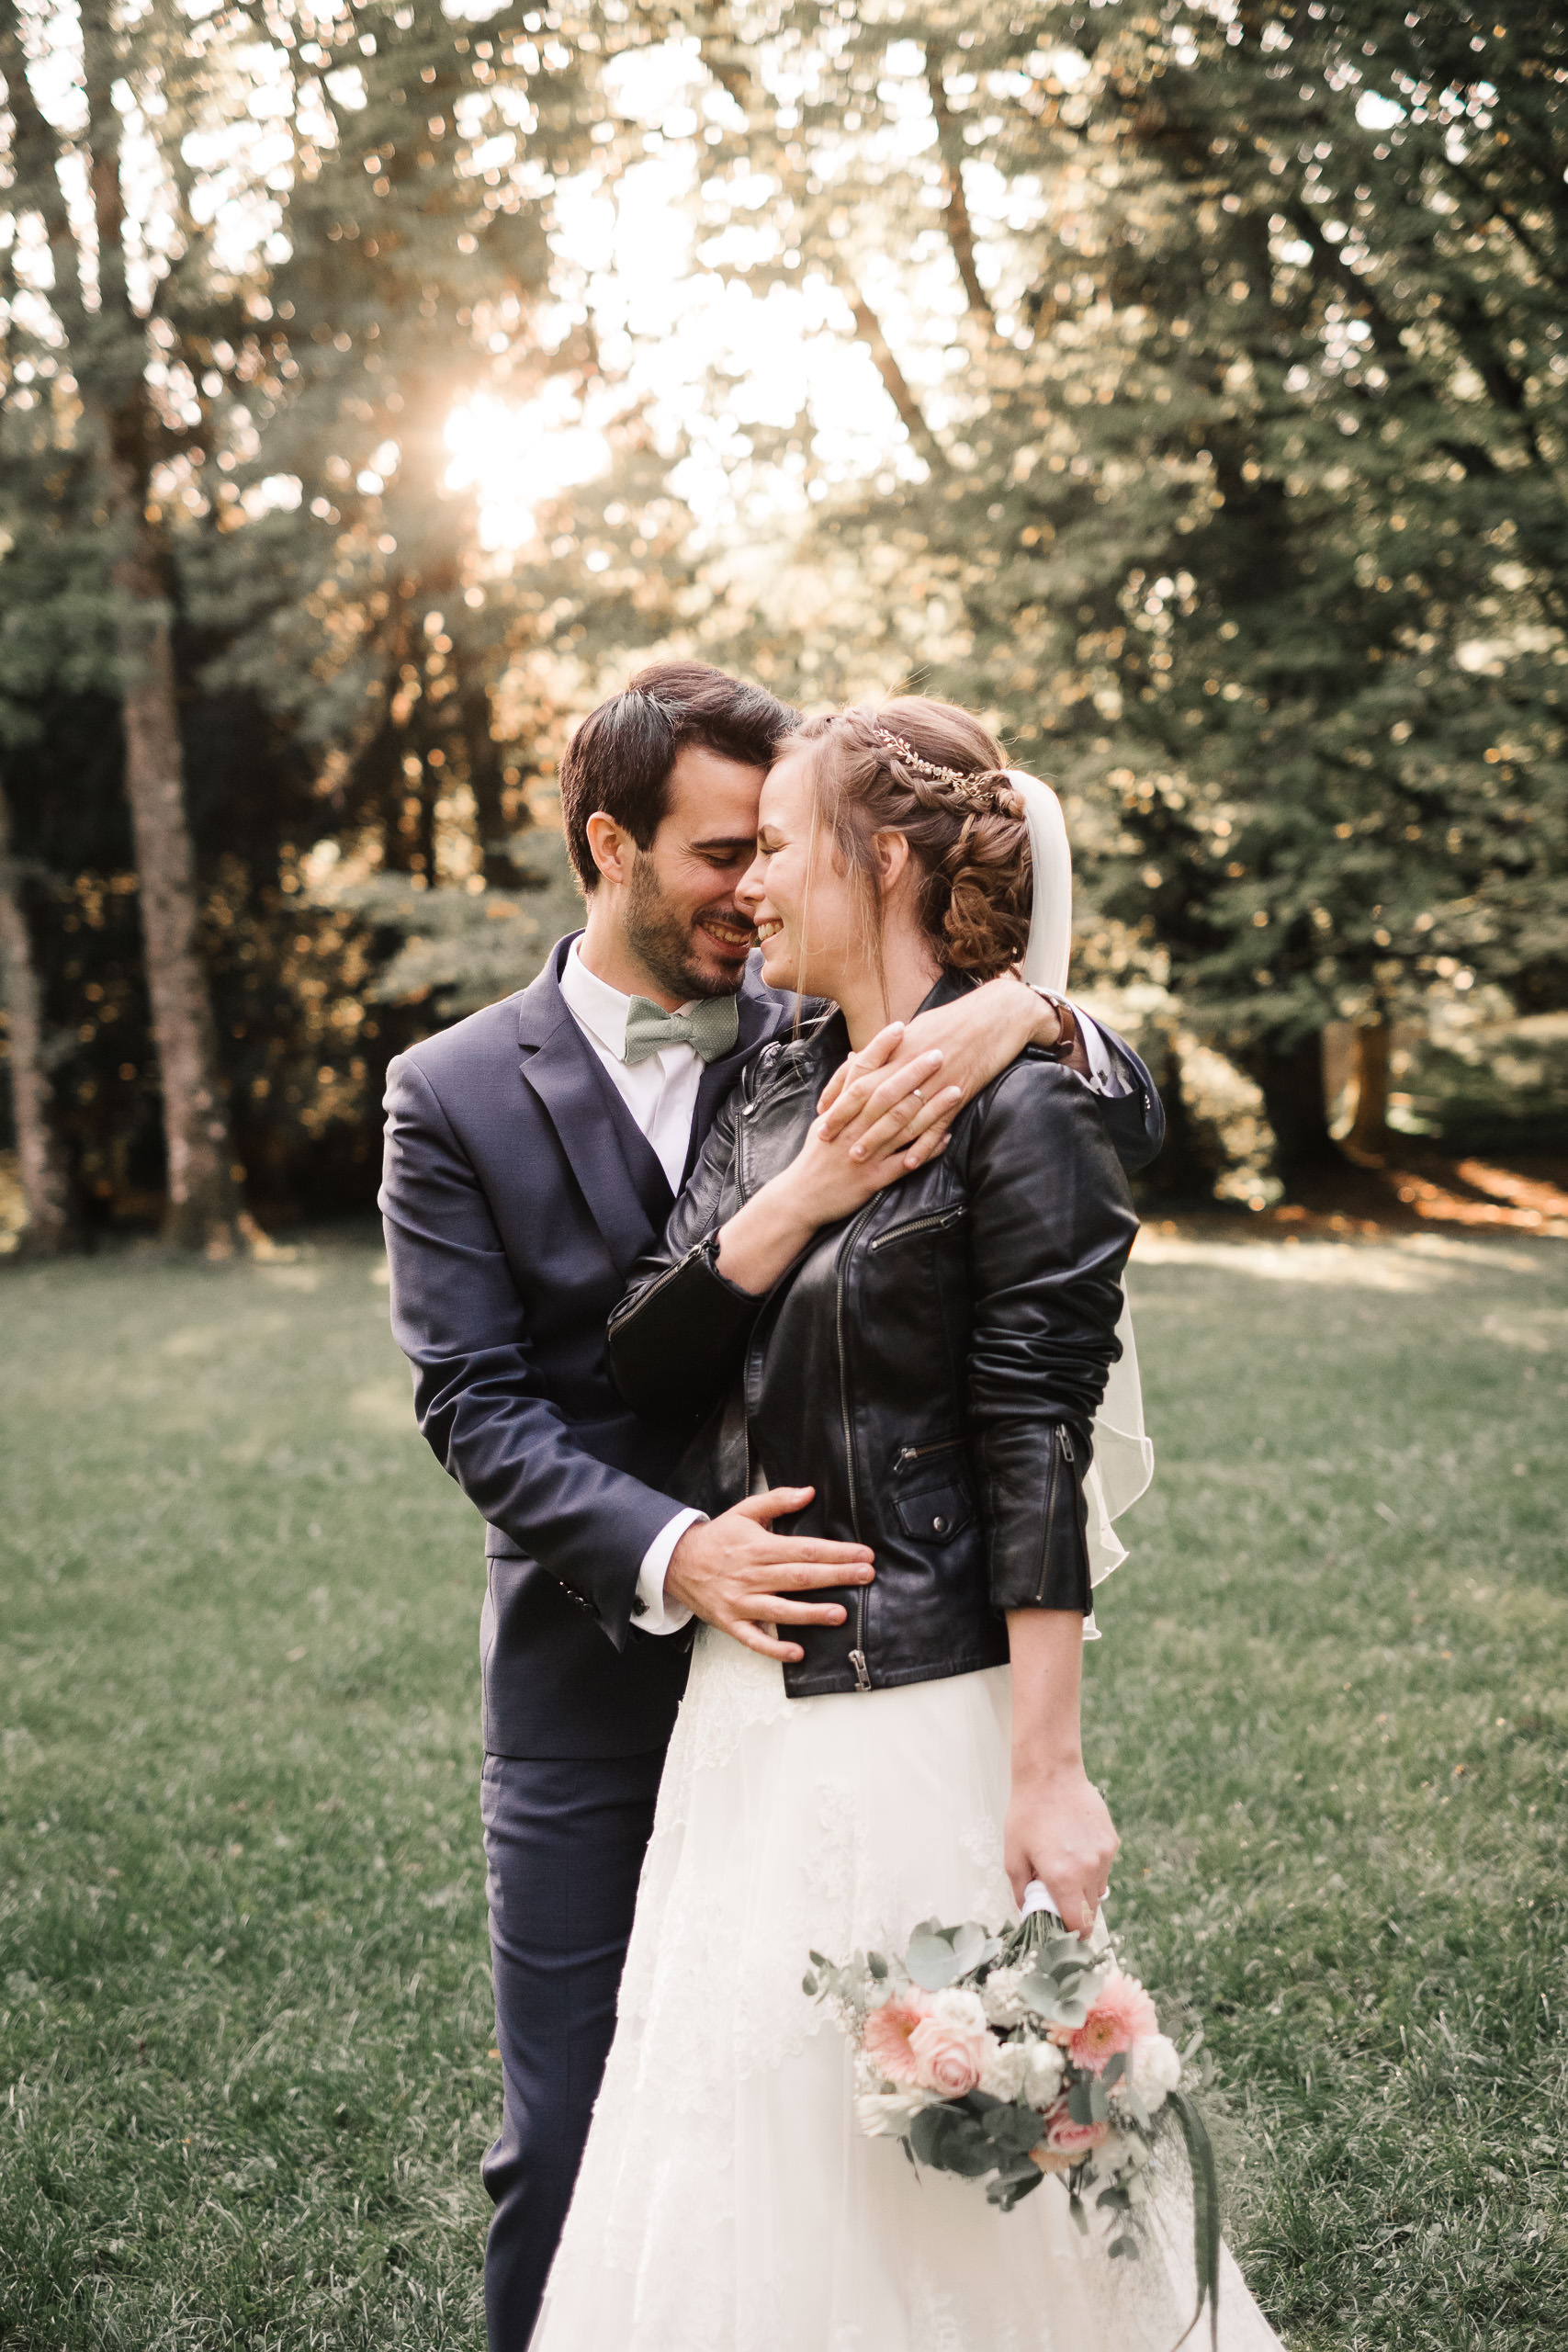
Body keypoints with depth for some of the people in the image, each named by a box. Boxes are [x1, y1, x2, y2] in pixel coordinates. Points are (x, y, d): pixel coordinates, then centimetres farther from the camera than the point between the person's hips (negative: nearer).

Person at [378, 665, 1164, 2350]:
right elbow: (474, 1402, -9)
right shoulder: (456, 1094, -4)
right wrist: (667, 1555, -25)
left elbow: (1128, 1133, -5)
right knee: (568, 2146, 10)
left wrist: (1025, 1015, -27)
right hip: (590, 1691, -1)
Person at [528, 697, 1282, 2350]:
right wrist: (799, 1196, -13)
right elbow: (644, 1365, 2)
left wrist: (1048, 1773, -17)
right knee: (747, 2137, 18)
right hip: (751, 1692, 7)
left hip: (922, 1707, -7)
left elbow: (1039, 1450, -16)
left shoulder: (1016, 1110, -12)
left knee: (940, 2160, 7)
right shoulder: (774, 1092, 9)